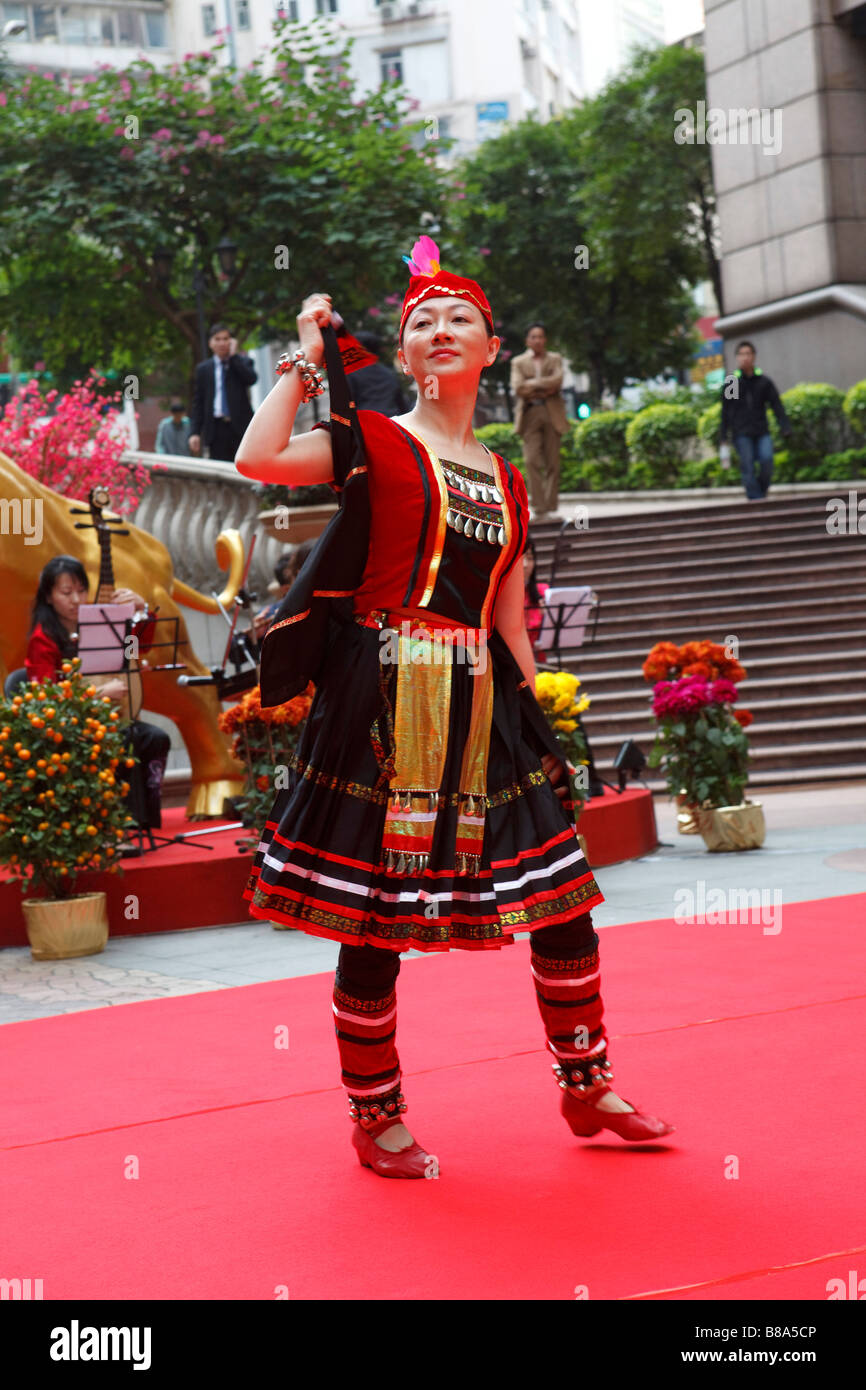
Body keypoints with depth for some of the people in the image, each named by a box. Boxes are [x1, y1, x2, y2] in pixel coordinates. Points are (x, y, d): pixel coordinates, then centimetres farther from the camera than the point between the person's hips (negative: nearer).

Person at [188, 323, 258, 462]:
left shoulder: (242, 362, 10)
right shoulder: (203, 369, 13)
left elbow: (252, 378, -12)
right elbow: (198, 402, 11)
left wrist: (233, 356, -6)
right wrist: (195, 432, 3)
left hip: (241, 426, -1)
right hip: (217, 428, 1)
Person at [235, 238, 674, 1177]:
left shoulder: (506, 484, 17)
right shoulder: (373, 441, 3)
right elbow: (257, 460, -16)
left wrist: (537, 725, 13)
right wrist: (306, 359, -4)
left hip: (480, 706, 5)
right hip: (382, 700, -5)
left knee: (564, 897, 5)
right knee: (375, 919, -1)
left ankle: (585, 1087, 24)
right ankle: (374, 1118, 17)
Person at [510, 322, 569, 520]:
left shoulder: (555, 359, 16)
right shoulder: (518, 362, 13)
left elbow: (557, 381, -3)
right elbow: (517, 388, -2)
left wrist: (532, 384, -6)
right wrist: (544, 390, -6)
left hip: (552, 414, 1)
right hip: (530, 414, -1)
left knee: (552, 463, -2)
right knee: (532, 460, -12)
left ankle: (551, 508, 2)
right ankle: (539, 509, -13)